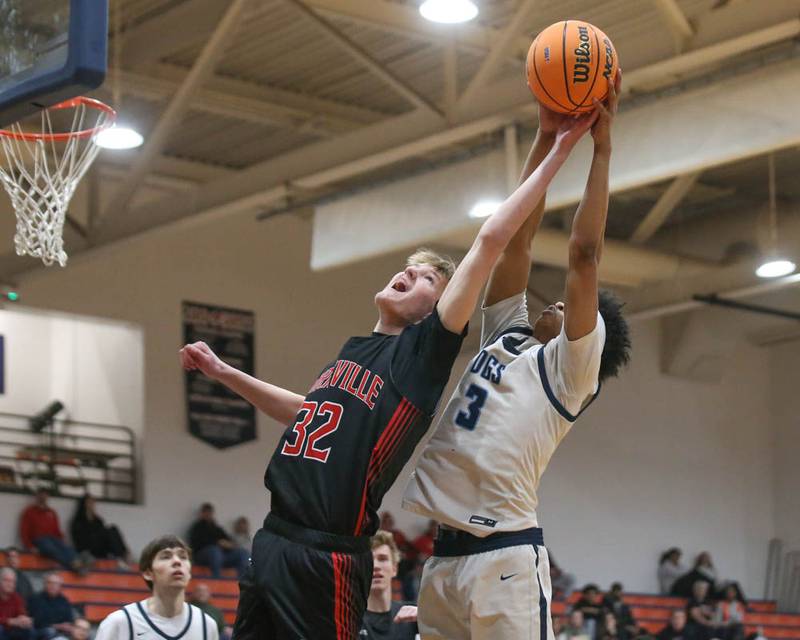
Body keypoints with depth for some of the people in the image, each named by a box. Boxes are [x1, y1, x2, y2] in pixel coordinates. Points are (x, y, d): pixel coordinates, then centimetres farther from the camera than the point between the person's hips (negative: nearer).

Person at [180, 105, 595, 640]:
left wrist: (557, 153, -10)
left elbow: (491, 239, -10)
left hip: (327, 558, -8)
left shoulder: (425, 351, -3)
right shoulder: (353, 350, 18)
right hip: (272, 540, 8)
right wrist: (223, 373, 38)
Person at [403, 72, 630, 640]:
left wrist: (602, 150, -2)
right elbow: (516, 238, 18)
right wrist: (546, 138, 15)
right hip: (444, 555, 7)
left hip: (505, 557, -7)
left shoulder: (571, 368, 3)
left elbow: (584, 254, -6)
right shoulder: (505, 337, 21)